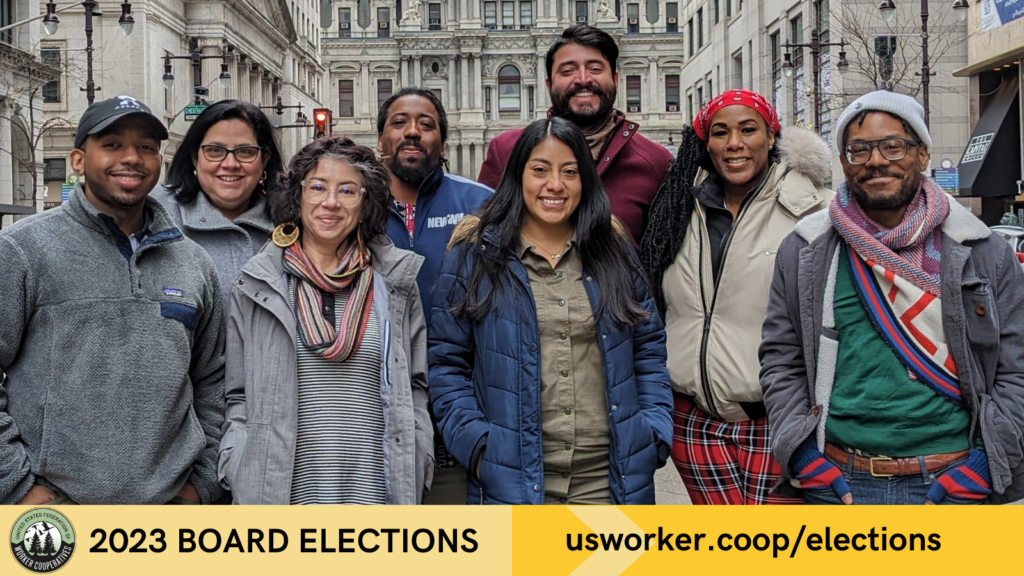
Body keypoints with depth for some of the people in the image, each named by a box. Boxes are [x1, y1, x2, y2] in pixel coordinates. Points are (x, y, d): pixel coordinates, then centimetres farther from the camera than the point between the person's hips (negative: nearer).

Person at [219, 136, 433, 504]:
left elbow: (414, 387, 12)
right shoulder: (255, 285, 6)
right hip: (278, 488, -1)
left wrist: (416, 470, 3)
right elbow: (238, 394, 9)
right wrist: (239, 473, -2)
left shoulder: (395, 283, 9)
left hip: (375, 487, 1)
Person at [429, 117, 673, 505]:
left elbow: (649, 351, 13)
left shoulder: (613, 251, 10)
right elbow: (447, 363, 2)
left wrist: (655, 433, 2)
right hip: (511, 478, -2)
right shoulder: (474, 255, 1)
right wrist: (475, 442, -8)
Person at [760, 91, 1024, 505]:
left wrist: (976, 473, -8)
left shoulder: (984, 253, 3)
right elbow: (780, 361, 4)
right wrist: (810, 464, -6)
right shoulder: (803, 251, 3)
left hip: (952, 482, 0)